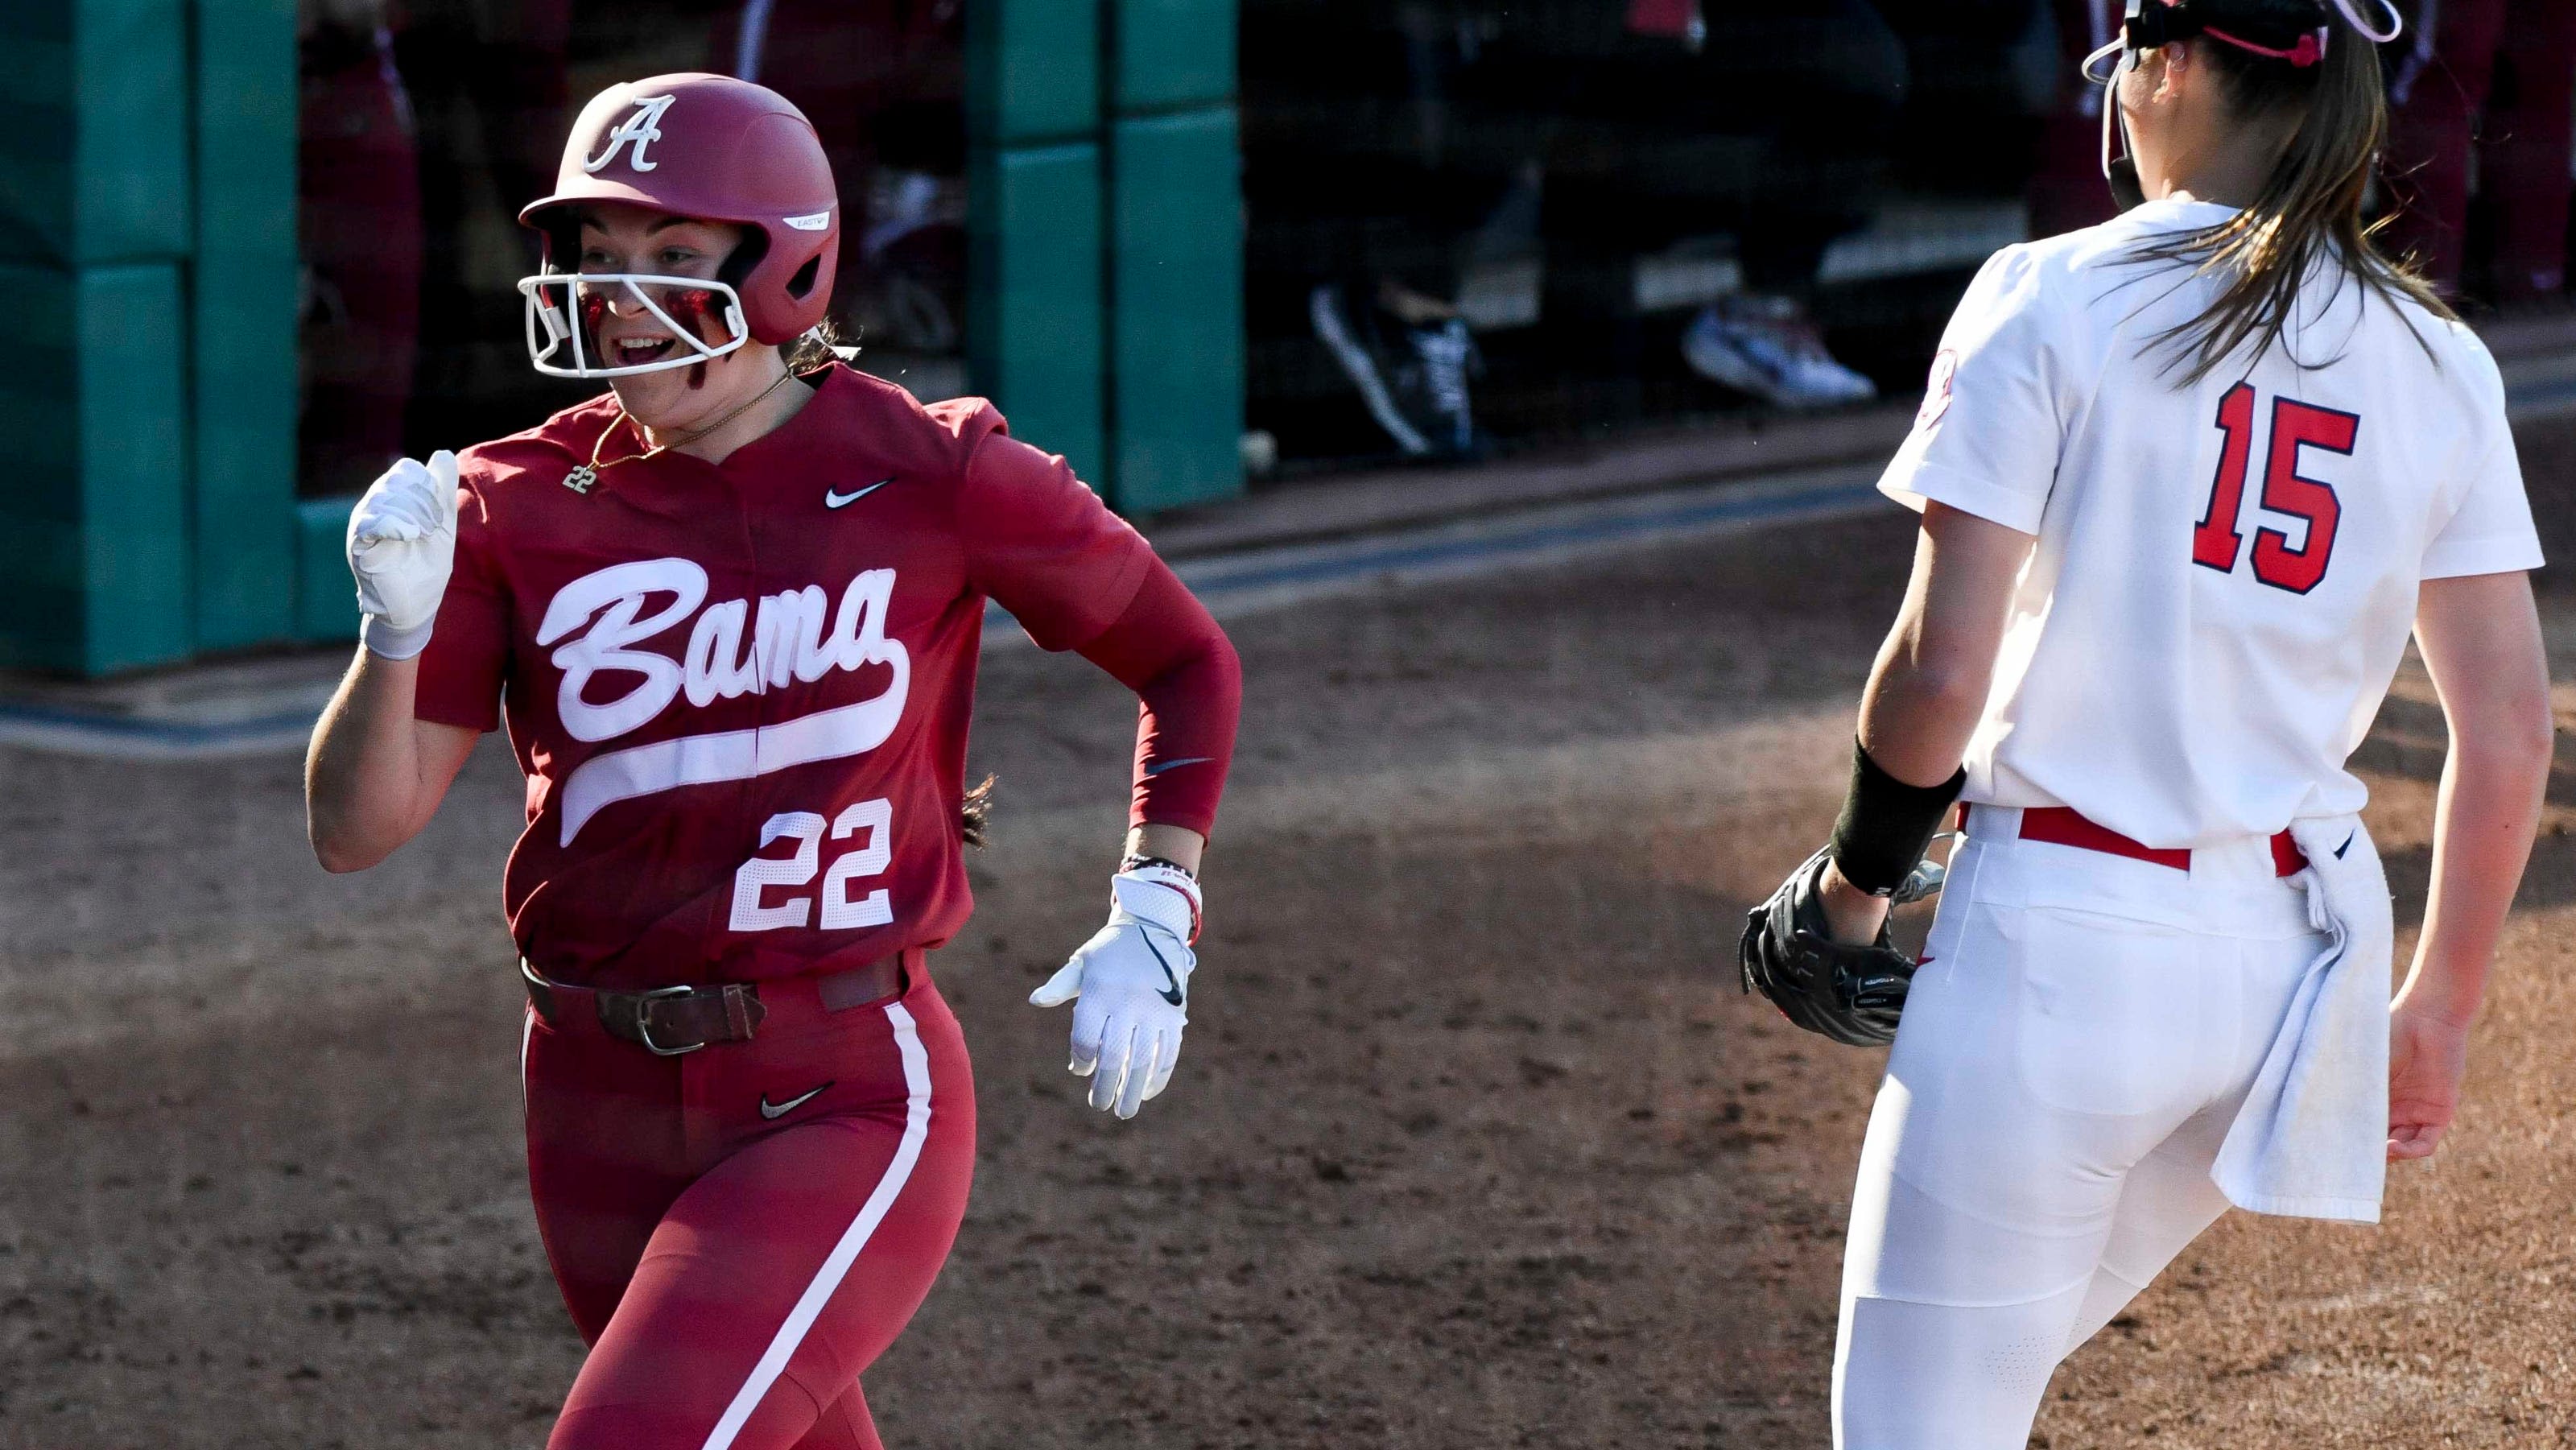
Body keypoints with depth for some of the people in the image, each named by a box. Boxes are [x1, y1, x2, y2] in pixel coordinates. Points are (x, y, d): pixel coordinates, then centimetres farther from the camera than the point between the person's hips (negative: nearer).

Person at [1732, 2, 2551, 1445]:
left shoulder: (2051, 300, -8)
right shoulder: (2439, 361, 6)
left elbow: (1942, 669, -13)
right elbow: (2509, 728, 5)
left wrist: (1848, 887, 3)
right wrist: (2441, 1007, 15)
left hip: (2062, 934, -6)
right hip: (2307, 955, 6)